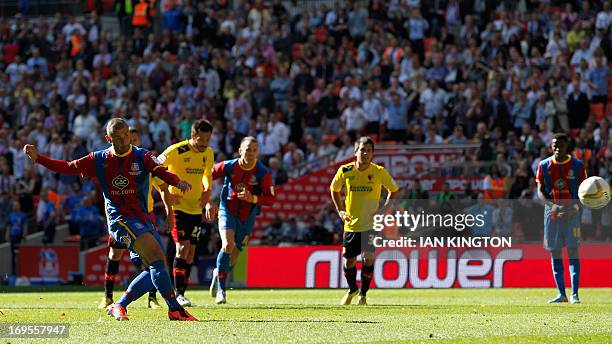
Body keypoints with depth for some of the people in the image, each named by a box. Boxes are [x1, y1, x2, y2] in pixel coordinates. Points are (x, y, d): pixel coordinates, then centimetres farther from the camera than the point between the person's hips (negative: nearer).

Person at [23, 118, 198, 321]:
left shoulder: (142, 157, 2)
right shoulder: (99, 160, 5)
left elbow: (160, 171, -16)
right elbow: (68, 168, 10)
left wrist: (177, 182, -38)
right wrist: (38, 158, 2)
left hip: (143, 219, 4)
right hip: (119, 218, -4)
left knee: (156, 270, -1)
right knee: (155, 252, -25)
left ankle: (119, 306, 14)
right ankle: (174, 309, -25)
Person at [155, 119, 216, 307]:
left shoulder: (208, 153, 4)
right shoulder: (176, 151, -16)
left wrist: (207, 192, 5)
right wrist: (166, 191, -12)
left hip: (196, 208, 6)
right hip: (177, 207, -6)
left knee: (191, 251, 4)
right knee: (183, 247, -17)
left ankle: (182, 293, 11)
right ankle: (178, 294, -15)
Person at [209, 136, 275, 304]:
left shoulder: (263, 173, -12)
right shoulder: (228, 166, -11)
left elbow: (270, 199, -10)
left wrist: (253, 198, -28)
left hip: (247, 217, 2)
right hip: (227, 211, -2)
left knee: (234, 255, 9)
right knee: (228, 245, -26)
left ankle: (218, 273, 45)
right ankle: (221, 289, -17)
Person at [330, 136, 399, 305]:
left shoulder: (379, 172, -8)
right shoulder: (345, 171, -5)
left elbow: (393, 190, 7)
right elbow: (334, 189, 14)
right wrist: (340, 210, 4)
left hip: (371, 223, -2)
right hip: (351, 223, 2)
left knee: (368, 257, -15)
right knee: (349, 261, 7)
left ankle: (363, 293, 4)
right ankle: (352, 290, 36)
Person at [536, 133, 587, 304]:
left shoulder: (577, 165, 0)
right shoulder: (544, 166, 3)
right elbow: (540, 191, 2)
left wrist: (572, 206, -18)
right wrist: (552, 205, -17)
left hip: (571, 211, -2)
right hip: (552, 211, 2)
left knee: (573, 251, -8)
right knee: (555, 253, 3)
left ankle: (574, 294, -9)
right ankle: (561, 294, 9)